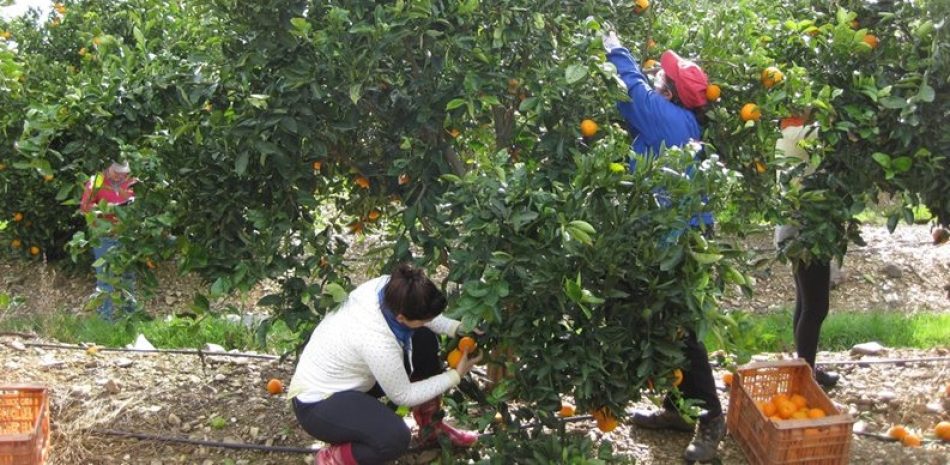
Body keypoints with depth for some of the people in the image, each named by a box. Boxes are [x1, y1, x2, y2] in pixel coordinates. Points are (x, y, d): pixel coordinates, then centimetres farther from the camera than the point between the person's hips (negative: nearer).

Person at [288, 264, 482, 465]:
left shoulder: (389, 286, -19)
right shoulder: (377, 342, -38)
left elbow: (425, 312, 5)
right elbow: (404, 395, -20)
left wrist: (458, 328, -11)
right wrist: (456, 375, -14)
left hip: (346, 375, 9)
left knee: (424, 339, 0)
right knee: (395, 437, -33)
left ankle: (431, 426, 17)